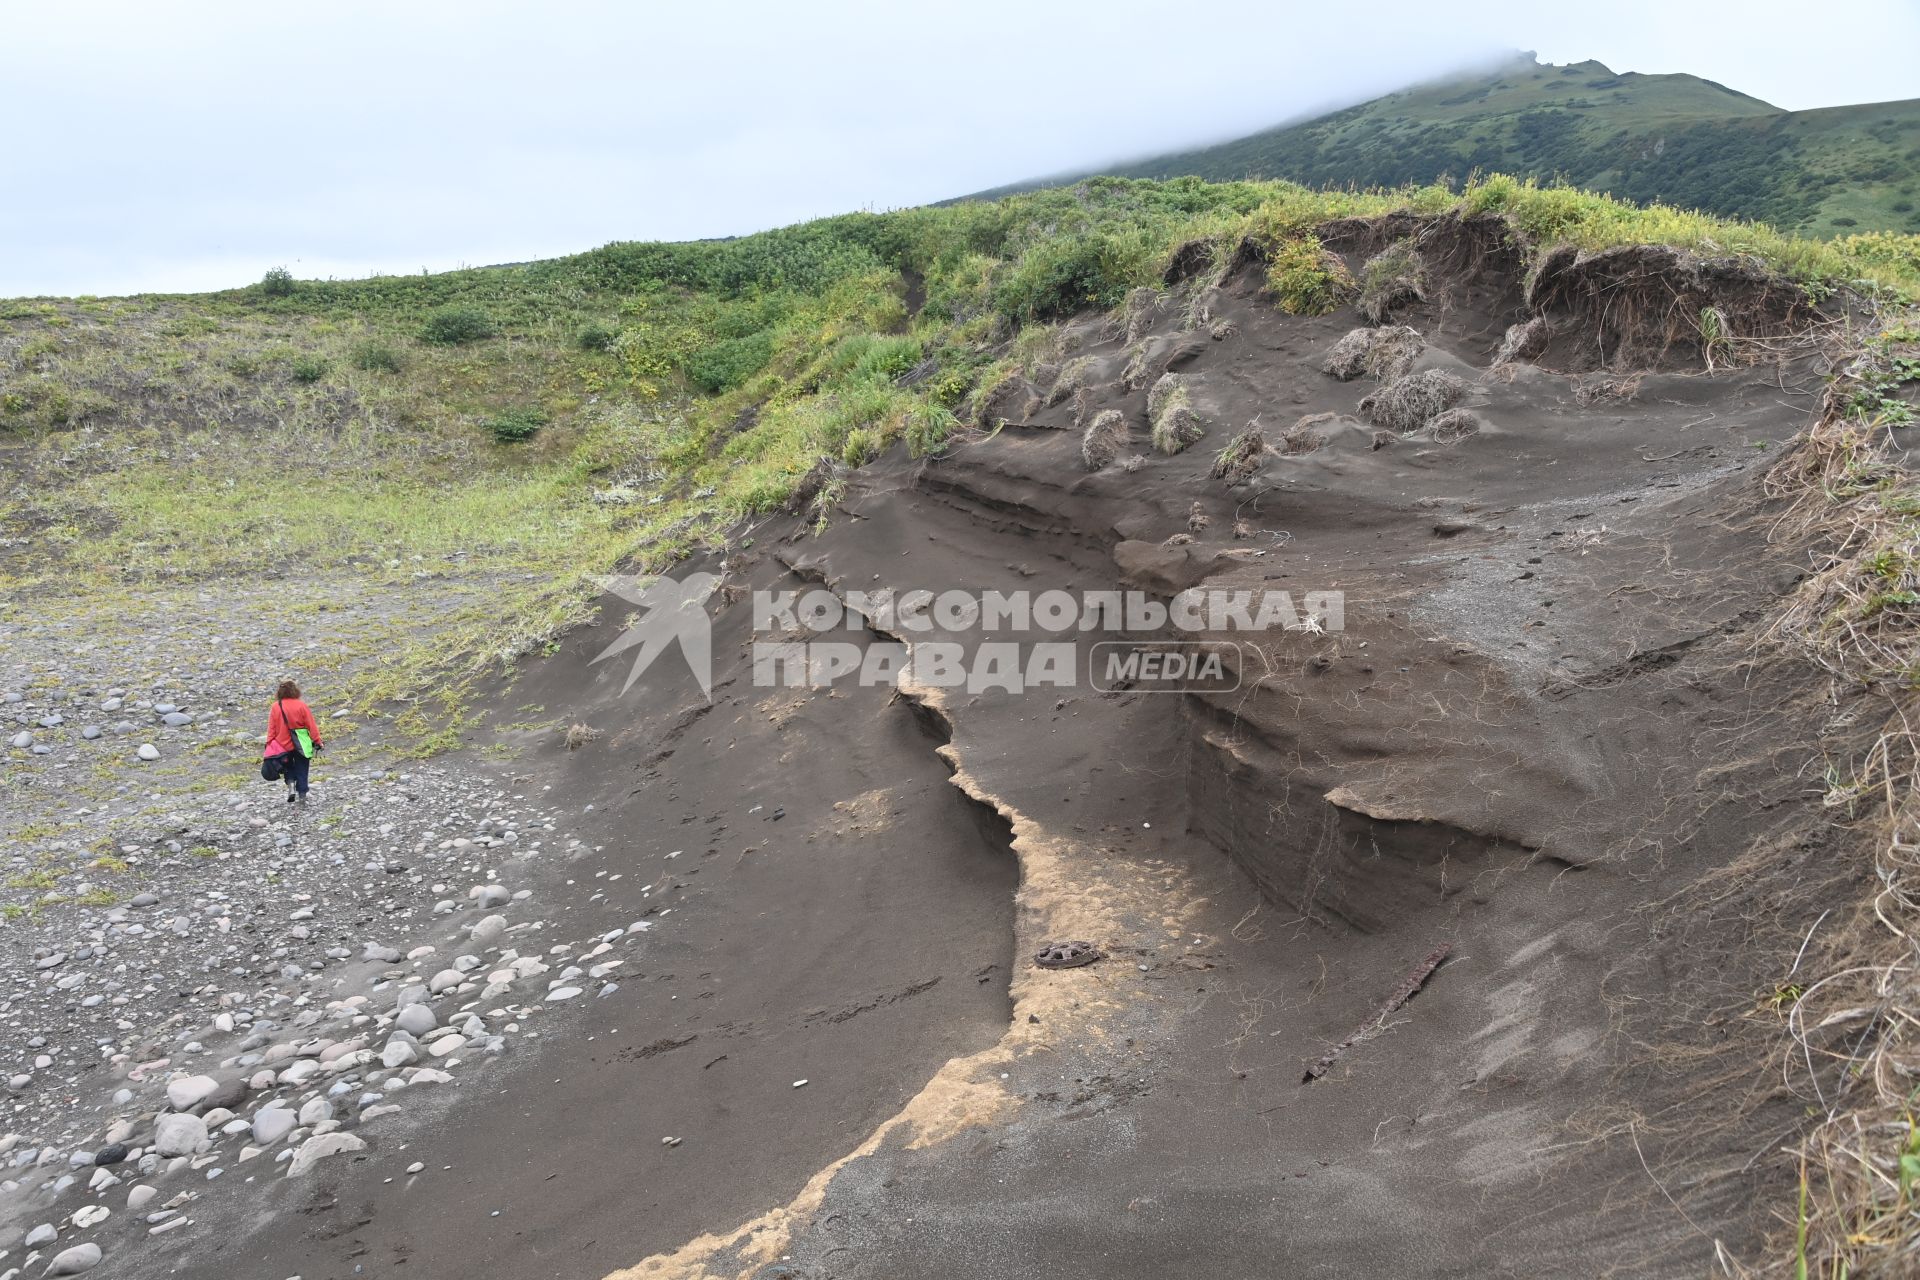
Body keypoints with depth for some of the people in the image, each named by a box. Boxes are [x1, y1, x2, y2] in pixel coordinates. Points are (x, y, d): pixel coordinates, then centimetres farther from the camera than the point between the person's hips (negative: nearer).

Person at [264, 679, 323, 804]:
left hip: (283, 745, 1)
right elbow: (311, 725, -8)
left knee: (288, 767, 21)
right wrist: (317, 741, -2)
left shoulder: (275, 707, -6)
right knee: (301, 769, 11)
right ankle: (302, 793, 10)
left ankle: (291, 784, -2)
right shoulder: (302, 706, -10)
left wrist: (269, 745, 5)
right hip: (301, 745, -1)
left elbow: (271, 728, -2)